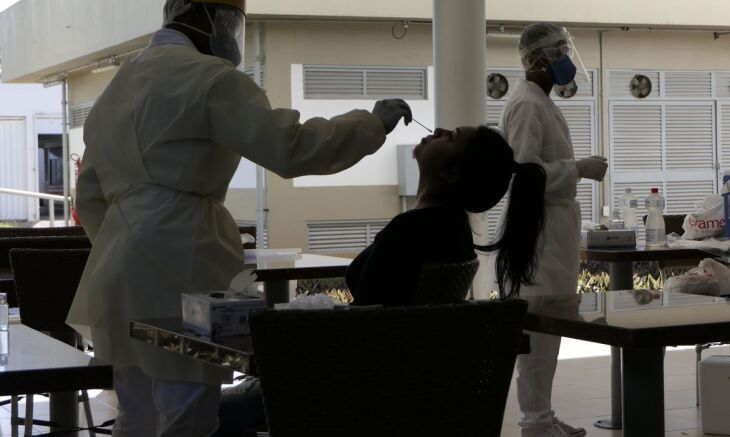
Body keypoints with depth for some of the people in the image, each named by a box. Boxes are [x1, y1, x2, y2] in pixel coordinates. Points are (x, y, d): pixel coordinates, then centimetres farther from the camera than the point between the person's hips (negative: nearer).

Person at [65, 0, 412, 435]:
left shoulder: (118, 85, 20)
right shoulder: (209, 77, -7)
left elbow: (91, 196, 22)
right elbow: (289, 147, -15)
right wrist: (372, 123, -4)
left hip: (126, 274, 9)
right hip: (176, 268, -9)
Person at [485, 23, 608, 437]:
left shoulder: (543, 103, 17)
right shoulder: (527, 106, -14)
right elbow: (523, 172, -22)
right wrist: (580, 168, -17)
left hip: (553, 227, 10)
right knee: (538, 327, -7)